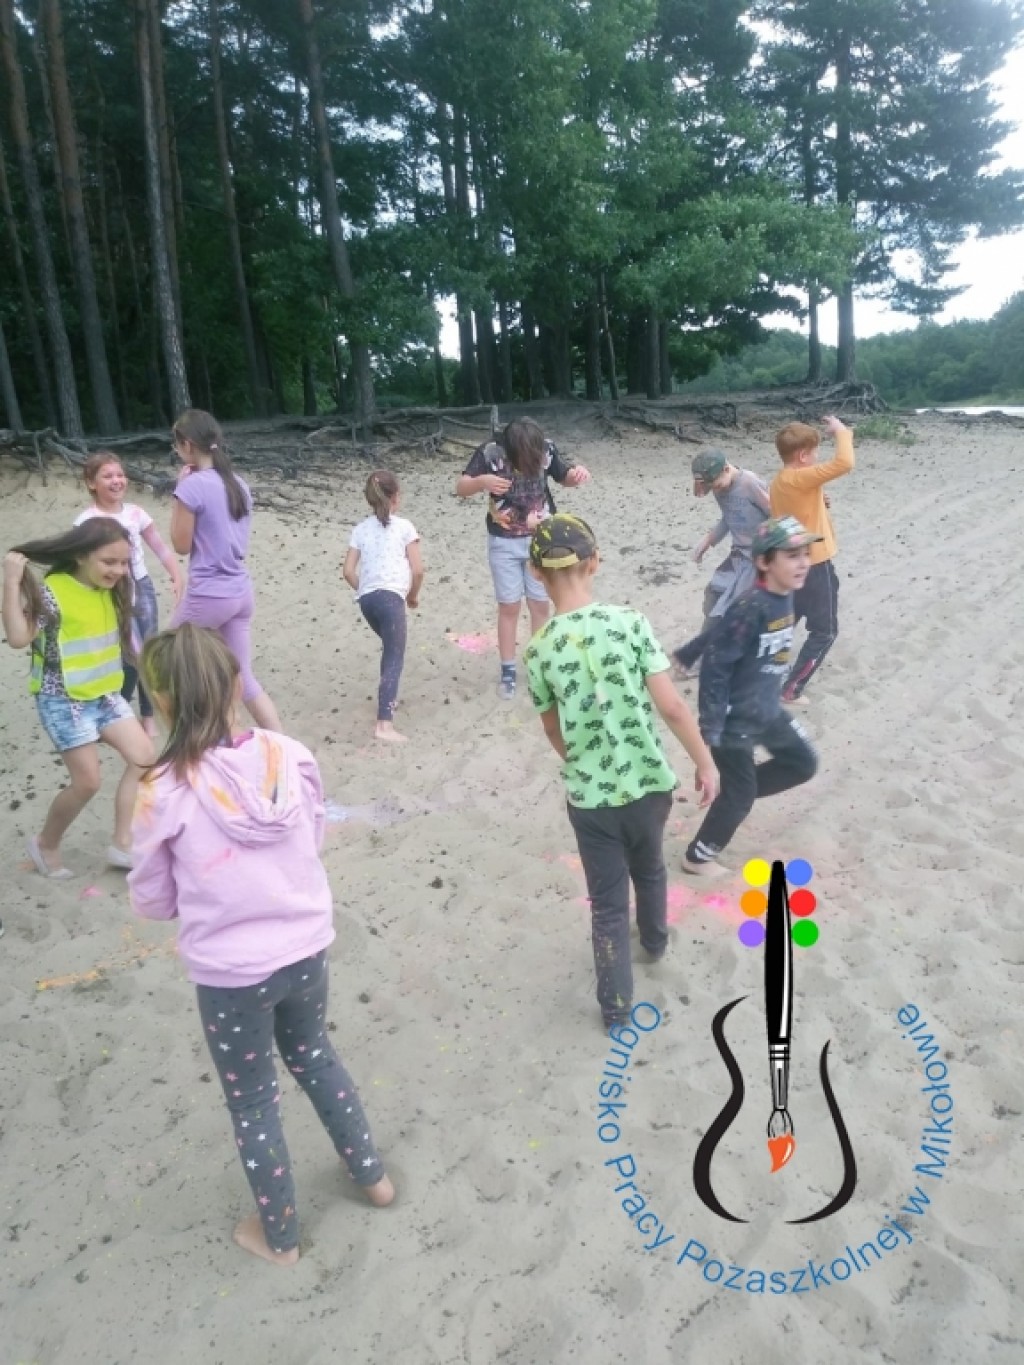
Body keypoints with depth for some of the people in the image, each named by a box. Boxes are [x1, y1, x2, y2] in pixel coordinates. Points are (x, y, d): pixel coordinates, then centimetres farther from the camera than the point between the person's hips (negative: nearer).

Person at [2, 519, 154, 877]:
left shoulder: (110, 590, 3)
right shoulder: (51, 592, -19)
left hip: (104, 694, 8)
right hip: (63, 700, -8)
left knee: (143, 756, 0)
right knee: (88, 781, -5)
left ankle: (122, 843, 10)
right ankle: (45, 844, 21)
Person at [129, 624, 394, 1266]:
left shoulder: (166, 793, -21)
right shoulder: (291, 757, -13)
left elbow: (153, 902, -7)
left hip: (229, 974, -3)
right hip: (306, 950, 4)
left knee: (253, 1103, 20)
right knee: (315, 1055, 31)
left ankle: (279, 1236, 42)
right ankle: (372, 1174, 48)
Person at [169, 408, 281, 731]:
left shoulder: (192, 486, -14)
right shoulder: (238, 484, 9)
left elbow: (181, 544, -6)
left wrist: (180, 487, -2)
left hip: (208, 595, -7)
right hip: (241, 592, 7)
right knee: (244, 679, 11)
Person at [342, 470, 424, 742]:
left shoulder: (361, 529, 14)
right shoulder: (404, 526, 4)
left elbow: (348, 571, 7)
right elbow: (418, 569, -2)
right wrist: (413, 595, 14)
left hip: (366, 598, 6)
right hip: (390, 597, -6)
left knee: (390, 647, 30)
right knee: (394, 658, -9)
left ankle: (388, 697, 41)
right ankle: (384, 724, -21)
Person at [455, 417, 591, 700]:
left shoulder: (546, 448, -14)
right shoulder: (491, 453, -20)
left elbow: (564, 478, 3)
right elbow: (461, 488, -18)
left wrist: (577, 474, -21)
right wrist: (482, 481, -40)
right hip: (504, 543, -1)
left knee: (540, 604, 8)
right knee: (509, 606, 6)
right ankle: (508, 671, 18)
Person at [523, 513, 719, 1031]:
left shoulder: (539, 652, -12)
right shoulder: (631, 623, -15)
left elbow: (554, 731, 2)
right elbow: (671, 706, -14)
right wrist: (705, 762, -1)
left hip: (588, 796, -1)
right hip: (649, 783, 2)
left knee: (607, 902, 15)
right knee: (649, 868, 30)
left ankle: (616, 1006, 25)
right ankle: (655, 939, 56)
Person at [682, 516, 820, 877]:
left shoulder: (785, 597, -1)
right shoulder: (750, 608, -28)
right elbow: (715, 665, -25)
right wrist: (710, 727, -22)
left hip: (767, 711, 8)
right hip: (734, 720, -8)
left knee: (803, 764, 19)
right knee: (740, 796, 6)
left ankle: (737, 793, 34)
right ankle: (698, 857, 27)